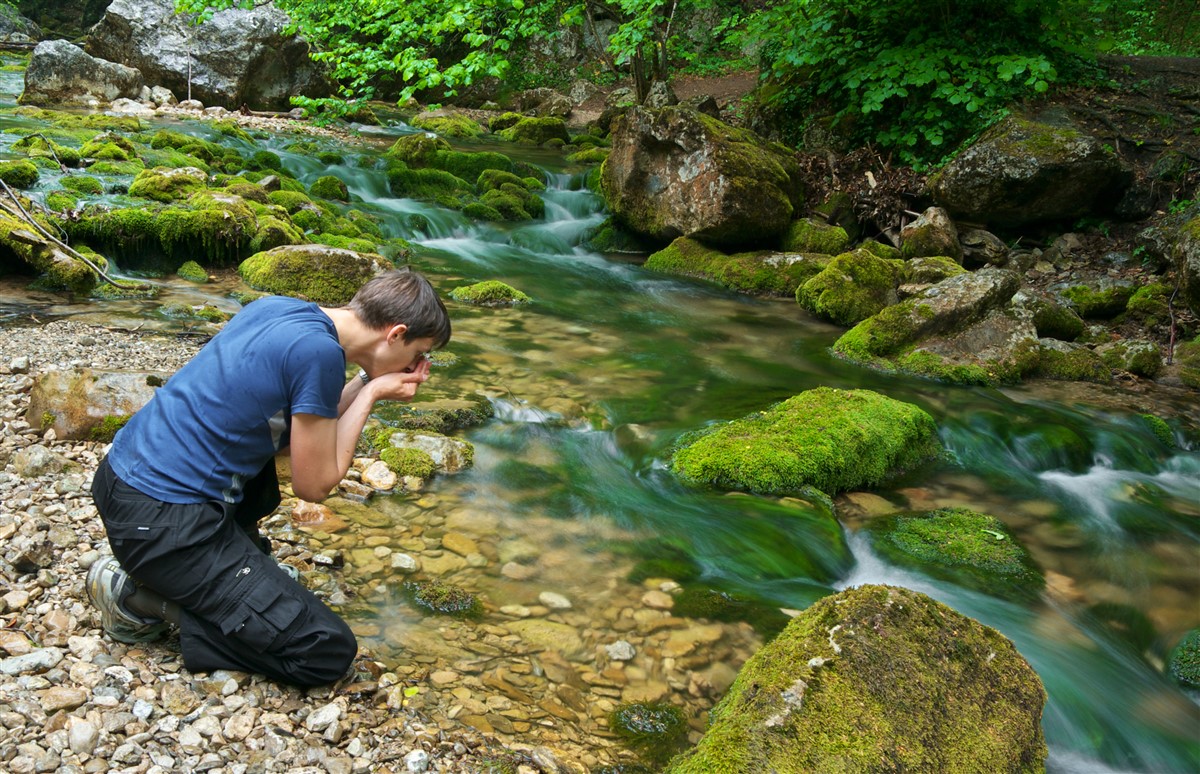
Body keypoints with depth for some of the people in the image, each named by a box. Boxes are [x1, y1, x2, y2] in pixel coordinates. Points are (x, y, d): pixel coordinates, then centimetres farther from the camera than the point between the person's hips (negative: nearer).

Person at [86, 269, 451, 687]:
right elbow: (313, 485, -9)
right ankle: (147, 599, -2)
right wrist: (372, 393, -2)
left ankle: (244, 563, 20)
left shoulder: (275, 307, 7)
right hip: (160, 522, -9)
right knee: (330, 652, -8)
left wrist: (367, 382, 9)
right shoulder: (320, 352, -18)